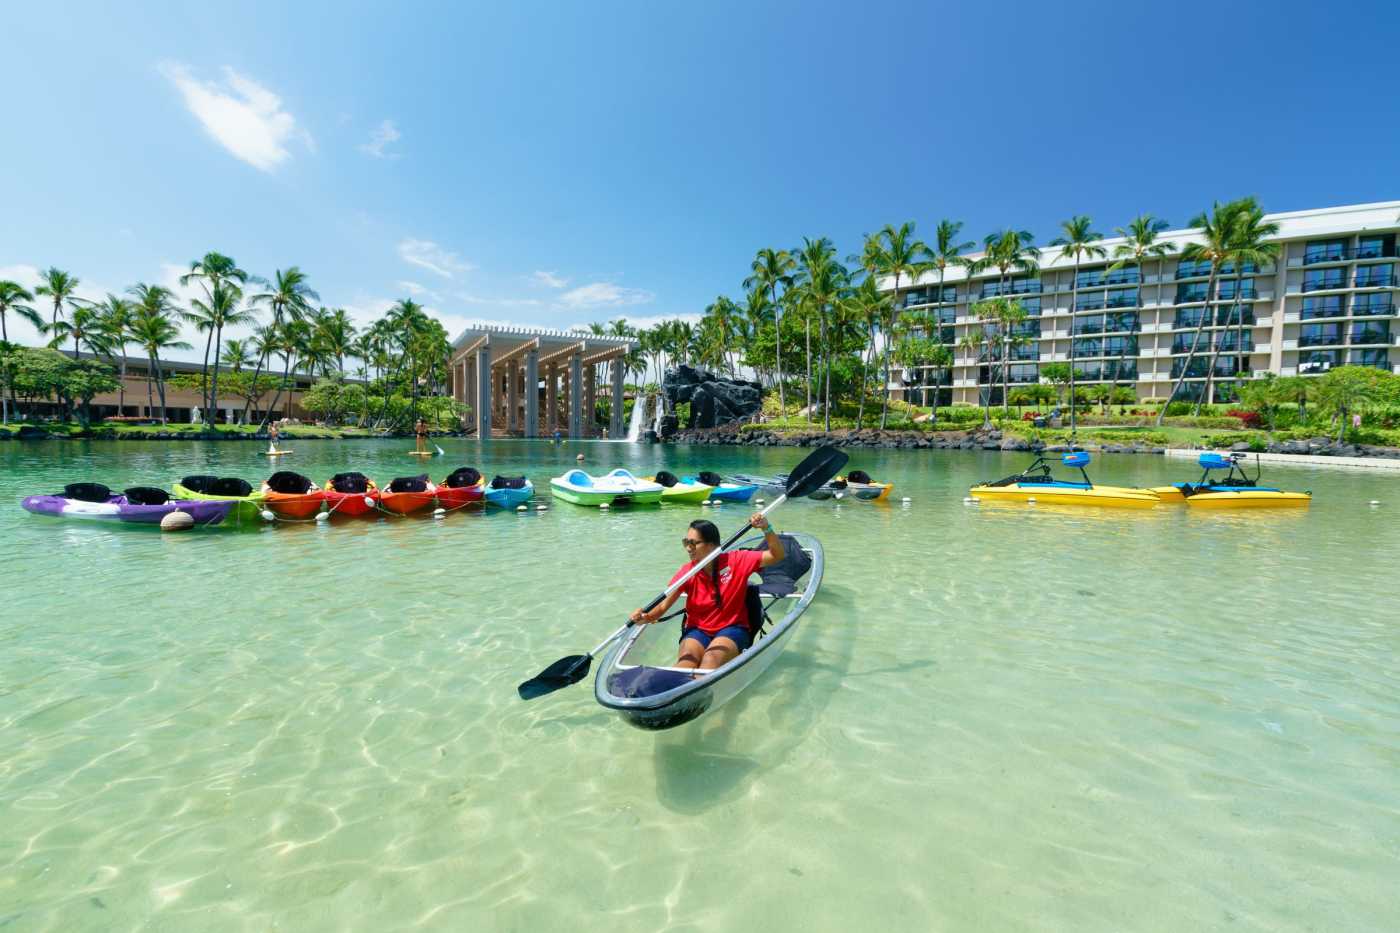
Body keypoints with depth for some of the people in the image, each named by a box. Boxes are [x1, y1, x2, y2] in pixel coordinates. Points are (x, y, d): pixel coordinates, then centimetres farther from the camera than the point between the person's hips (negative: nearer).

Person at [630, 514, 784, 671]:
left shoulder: (735, 561, -7)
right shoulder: (686, 572, -3)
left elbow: (777, 556, -11)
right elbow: (664, 605, -10)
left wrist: (766, 529, -28)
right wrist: (646, 618, -31)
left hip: (731, 629, -2)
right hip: (697, 630, 2)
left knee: (711, 659, -34)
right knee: (687, 659, -31)